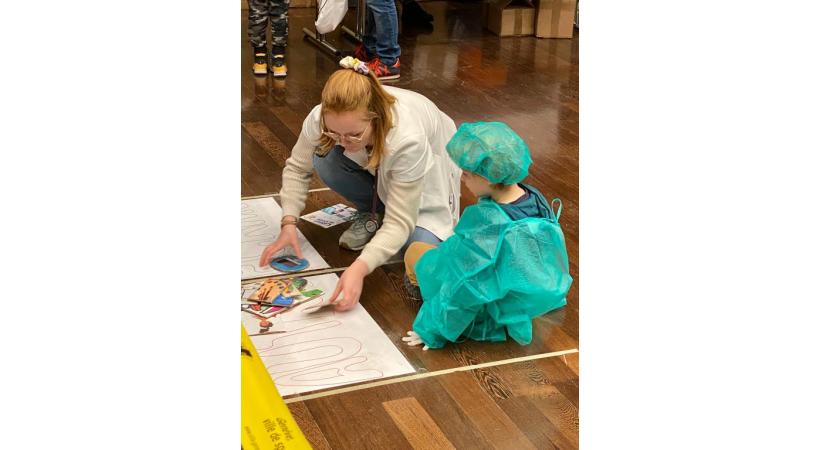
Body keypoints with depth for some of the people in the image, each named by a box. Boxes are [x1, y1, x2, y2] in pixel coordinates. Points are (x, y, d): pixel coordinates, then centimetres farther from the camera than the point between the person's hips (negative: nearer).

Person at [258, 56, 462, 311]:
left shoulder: (408, 139, -44)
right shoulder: (321, 119, -34)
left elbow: (398, 223, -39)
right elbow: (297, 168, -13)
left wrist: (359, 268, -51)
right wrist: (289, 223, -25)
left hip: (427, 173, -3)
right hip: (373, 169, 4)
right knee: (324, 160, -28)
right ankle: (372, 213, 0)